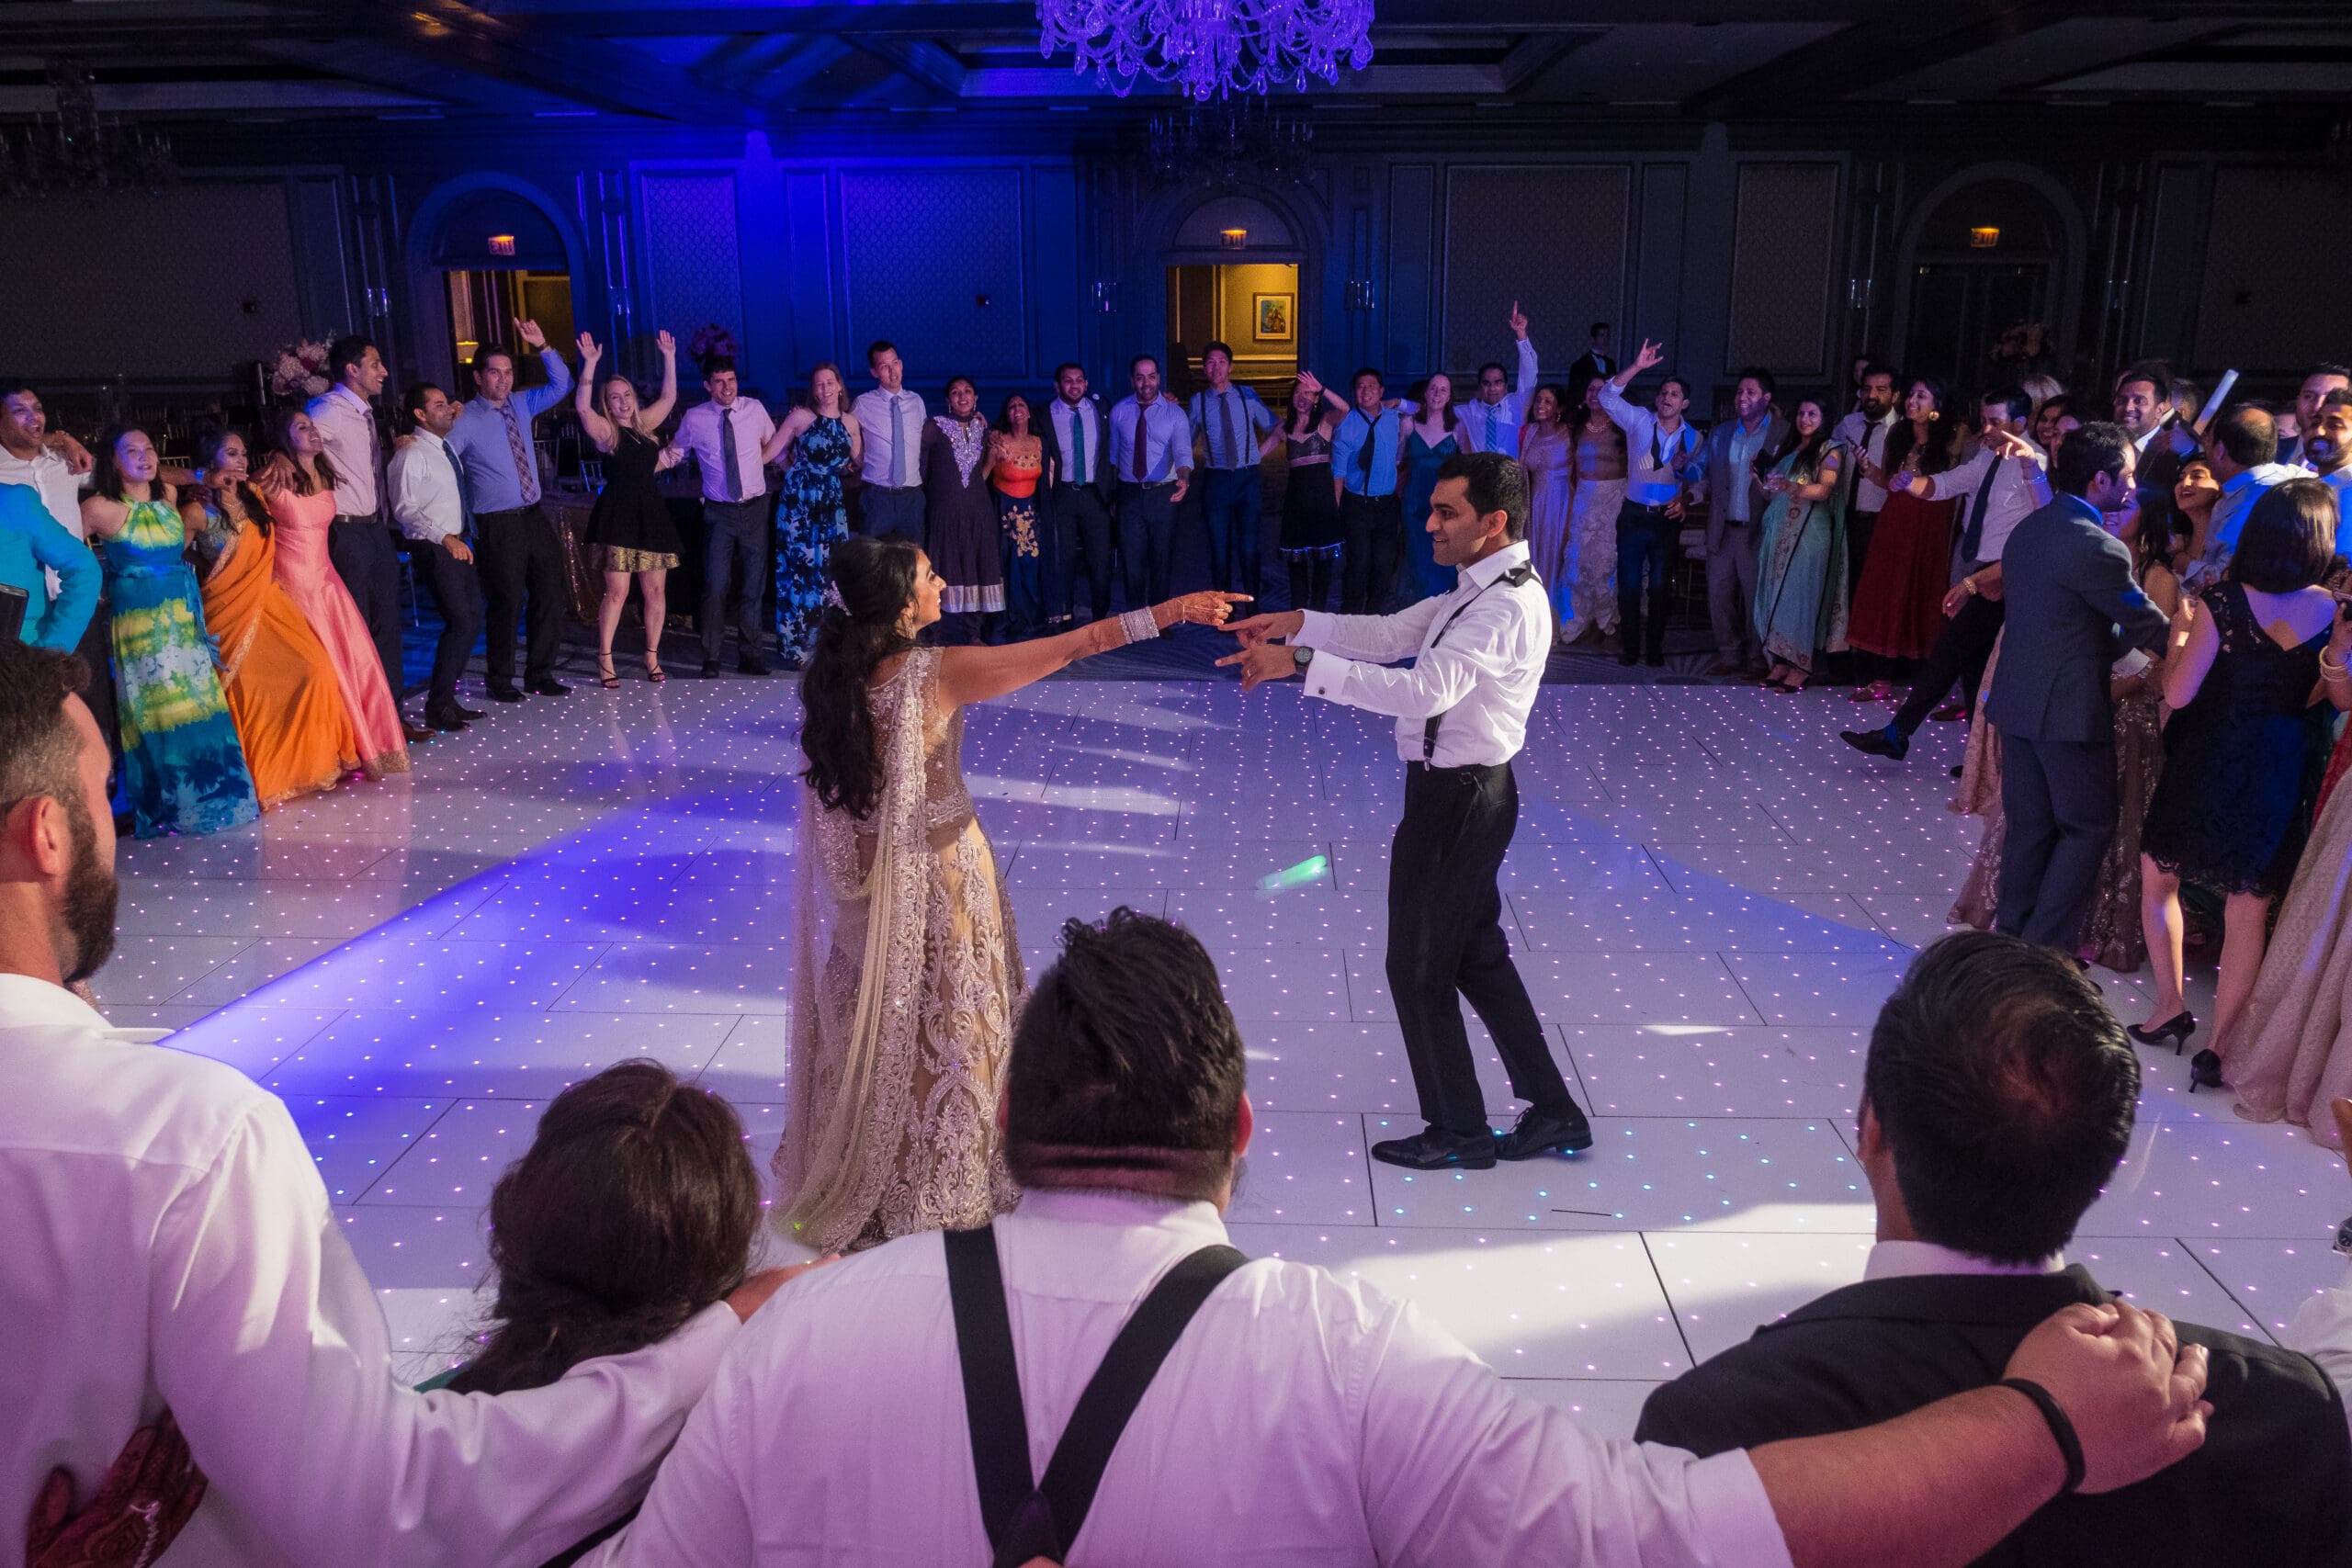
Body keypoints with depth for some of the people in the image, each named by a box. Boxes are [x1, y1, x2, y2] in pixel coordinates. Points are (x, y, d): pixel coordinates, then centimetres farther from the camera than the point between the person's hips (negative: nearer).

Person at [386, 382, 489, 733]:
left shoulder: (445, 448, 16)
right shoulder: (411, 455, -12)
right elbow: (405, 509, -19)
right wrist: (445, 539, -24)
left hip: (460, 545, 9)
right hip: (435, 549, -9)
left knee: (472, 621, 9)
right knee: (461, 622, -14)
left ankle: (446, 698, 20)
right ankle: (437, 706, -5)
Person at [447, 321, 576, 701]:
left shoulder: (521, 405, 9)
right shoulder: (466, 421, -9)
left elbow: (561, 385, 11)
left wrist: (543, 347, 1)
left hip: (535, 517, 6)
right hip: (498, 527, -6)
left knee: (549, 596, 9)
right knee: (506, 603, 0)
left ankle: (540, 675, 21)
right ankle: (499, 679, 17)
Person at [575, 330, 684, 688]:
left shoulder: (644, 424, 15)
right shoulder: (604, 430, -2)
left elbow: (668, 398, 22)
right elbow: (582, 406, -20)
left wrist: (669, 357, 17)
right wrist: (590, 364, -24)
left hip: (651, 513, 6)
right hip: (618, 514, -6)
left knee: (655, 591, 4)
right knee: (616, 592, -8)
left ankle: (652, 658, 13)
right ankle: (605, 661, 0)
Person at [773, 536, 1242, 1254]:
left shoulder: (830, 677, -6)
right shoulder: (937, 672, -22)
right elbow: (1073, 646, -25)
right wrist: (1170, 611, -25)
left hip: (865, 882, 6)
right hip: (938, 877, -6)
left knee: (873, 1036, 20)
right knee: (942, 1035, 11)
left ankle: (855, 1186, 36)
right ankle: (940, 1196, 26)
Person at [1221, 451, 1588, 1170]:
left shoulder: (1505, 607, -23)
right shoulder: (1477, 591, 11)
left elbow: (1425, 690, -34)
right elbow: (1391, 633, 13)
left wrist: (1301, 664, -35)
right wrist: (1294, 623, 0)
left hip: (1459, 799, -10)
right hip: (1455, 791, 10)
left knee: (1418, 967, 4)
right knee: (1476, 954, 19)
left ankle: (1457, 1131, 22)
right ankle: (1551, 1111, 30)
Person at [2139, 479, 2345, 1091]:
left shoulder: (2222, 602, -15)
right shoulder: (2333, 610, -8)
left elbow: (2178, 693, -14)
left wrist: (2181, 631, 0)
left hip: (2205, 763, -2)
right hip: (2279, 770, 2)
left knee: (2159, 878, 20)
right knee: (2249, 910, 9)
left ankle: (2170, 1004, 23)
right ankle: (2219, 1043, 13)